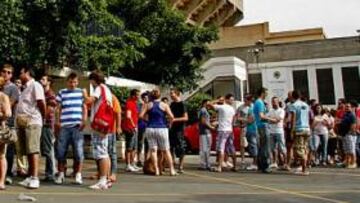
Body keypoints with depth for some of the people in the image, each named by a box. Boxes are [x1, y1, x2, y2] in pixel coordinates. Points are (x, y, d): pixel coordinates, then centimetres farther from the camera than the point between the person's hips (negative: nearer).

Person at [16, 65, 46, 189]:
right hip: (22, 123, 9)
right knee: (28, 152, 9)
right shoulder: (26, 88, 23)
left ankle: (35, 179, -14)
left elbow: (42, 104, -12)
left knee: (33, 150, -12)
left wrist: (43, 118, -1)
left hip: (32, 122, -9)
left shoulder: (35, 85, -5)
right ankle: (30, 177, 14)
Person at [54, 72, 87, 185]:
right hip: (64, 126, 1)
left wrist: (84, 121, -2)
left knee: (78, 151, -1)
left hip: (77, 126, -1)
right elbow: (58, 108, 10)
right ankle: (60, 175, 15)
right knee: (61, 151, 2)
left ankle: (78, 175, 8)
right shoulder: (61, 93, 9)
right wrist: (57, 121, -3)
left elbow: (84, 108, 10)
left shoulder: (81, 92, 9)